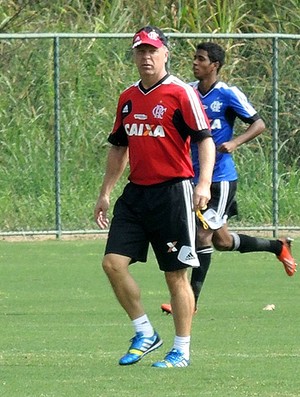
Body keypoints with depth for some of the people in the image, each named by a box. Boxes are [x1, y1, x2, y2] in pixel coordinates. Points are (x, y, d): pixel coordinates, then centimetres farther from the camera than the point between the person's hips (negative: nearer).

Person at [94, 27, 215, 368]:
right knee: (113, 262, -4)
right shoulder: (128, 98, 13)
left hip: (173, 192, -6)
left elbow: (205, 139, -10)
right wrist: (105, 193, 21)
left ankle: (181, 350, 8)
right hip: (136, 193, 6)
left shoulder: (181, 93, -6)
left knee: (176, 274, -1)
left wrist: (204, 183, -22)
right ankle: (144, 334, 10)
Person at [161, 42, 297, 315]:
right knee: (222, 241, 14)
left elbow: (259, 124, -7)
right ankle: (278, 247, 36)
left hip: (221, 179, -7)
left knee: (204, 235, -12)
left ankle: (191, 300, -8)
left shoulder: (229, 95, -10)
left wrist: (235, 143, -22)